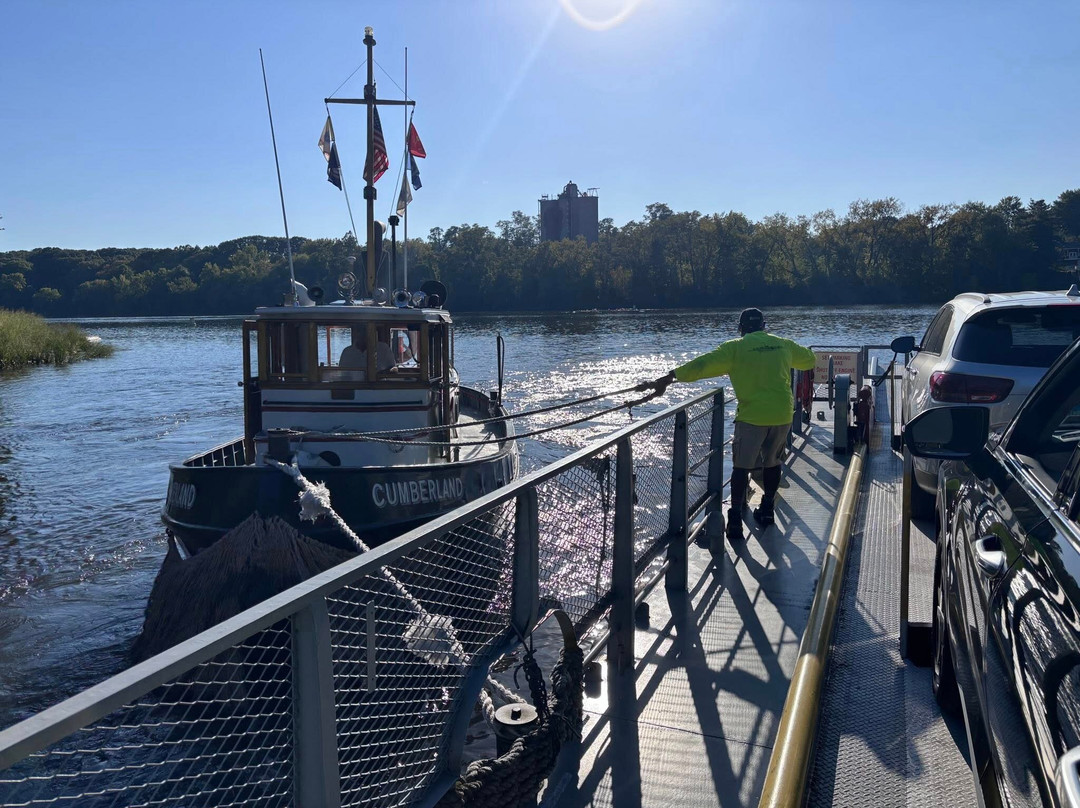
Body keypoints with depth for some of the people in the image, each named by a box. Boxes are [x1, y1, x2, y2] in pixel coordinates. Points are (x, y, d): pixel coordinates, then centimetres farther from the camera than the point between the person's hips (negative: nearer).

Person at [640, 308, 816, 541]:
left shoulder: (735, 348, -4)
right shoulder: (783, 344, 9)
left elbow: (701, 365, -12)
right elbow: (809, 360, 27)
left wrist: (666, 379, -13)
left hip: (752, 415, -4)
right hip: (783, 415, 4)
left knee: (741, 466, 2)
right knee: (772, 462, 20)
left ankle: (735, 519, -4)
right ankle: (767, 509, 28)